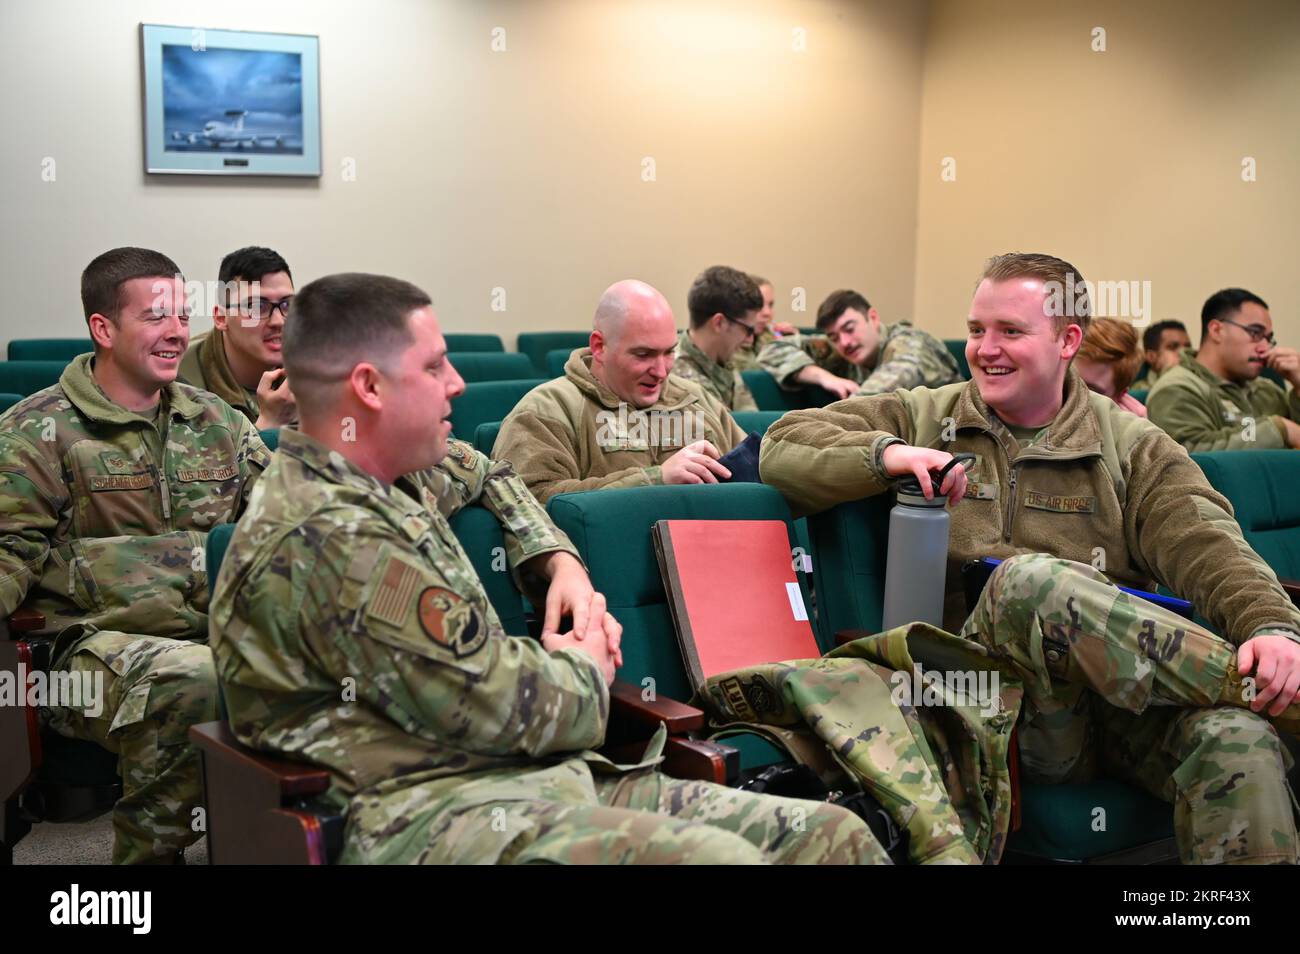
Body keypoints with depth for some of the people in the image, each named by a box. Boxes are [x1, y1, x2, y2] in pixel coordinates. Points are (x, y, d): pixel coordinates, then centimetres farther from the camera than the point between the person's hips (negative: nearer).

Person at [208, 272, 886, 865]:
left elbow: (480, 472, 37)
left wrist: (561, 562, 19)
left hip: (541, 774, 9)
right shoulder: (331, 538, -18)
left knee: (834, 837, -5)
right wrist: (586, 666, 4)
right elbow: (506, 709, -18)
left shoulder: (387, 471, 13)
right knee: (716, 855, -34)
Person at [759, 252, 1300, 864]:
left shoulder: (1133, 447, 14)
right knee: (1030, 576, -33)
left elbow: (1208, 547, -2)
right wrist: (884, 454, -12)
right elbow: (784, 445, 7)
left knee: (1236, 737, -32)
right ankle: (1248, 682, -23)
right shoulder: (922, 419, 15)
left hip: (1127, 695, 1)